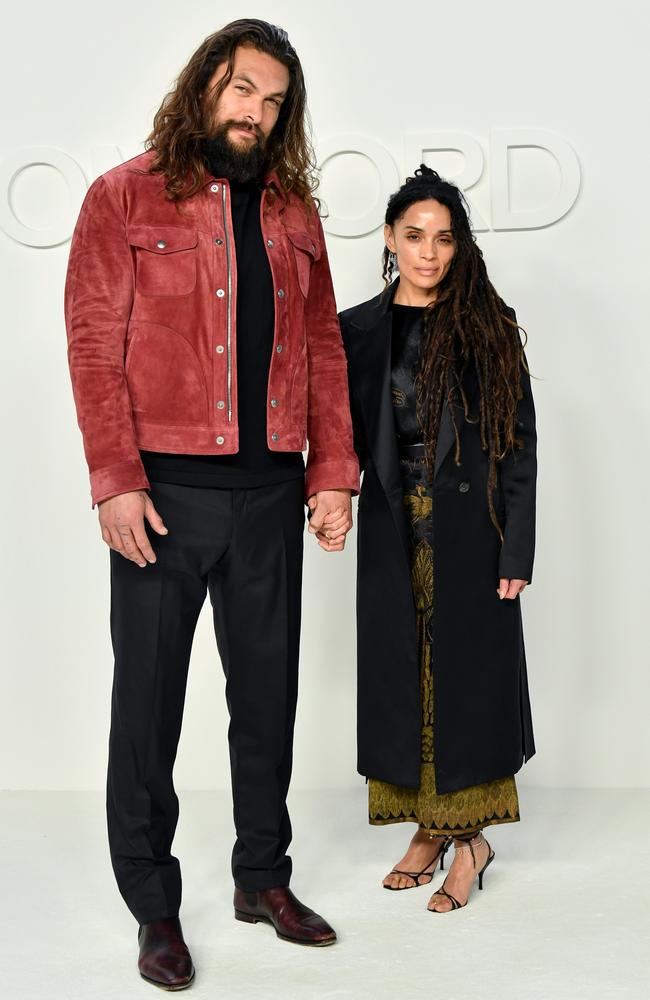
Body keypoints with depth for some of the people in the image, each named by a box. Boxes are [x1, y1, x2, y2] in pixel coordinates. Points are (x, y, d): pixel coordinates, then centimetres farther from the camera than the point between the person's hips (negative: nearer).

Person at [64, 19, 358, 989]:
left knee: (268, 691, 12)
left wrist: (334, 473, 5)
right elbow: (94, 344, -6)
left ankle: (263, 877, 29)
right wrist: (116, 481, -15)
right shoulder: (126, 197, 1)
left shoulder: (292, 213, 14)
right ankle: (155, 907, 18)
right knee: (149, 698, 5)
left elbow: (323, 349, 13)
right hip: (165, 490, -4)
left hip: (269, 491, 4)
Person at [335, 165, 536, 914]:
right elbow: (343, 434, 8)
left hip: (468, 528, -3)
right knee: (402, 676, 8)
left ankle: (469, 835, 17)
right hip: (393, 530, 3)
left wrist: (516, 549, -8)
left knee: (467, 672, 3)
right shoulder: (358, 330, 5)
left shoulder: (487, 326, -1)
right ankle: (429, 829, 23)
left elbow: (519, 439, -3)